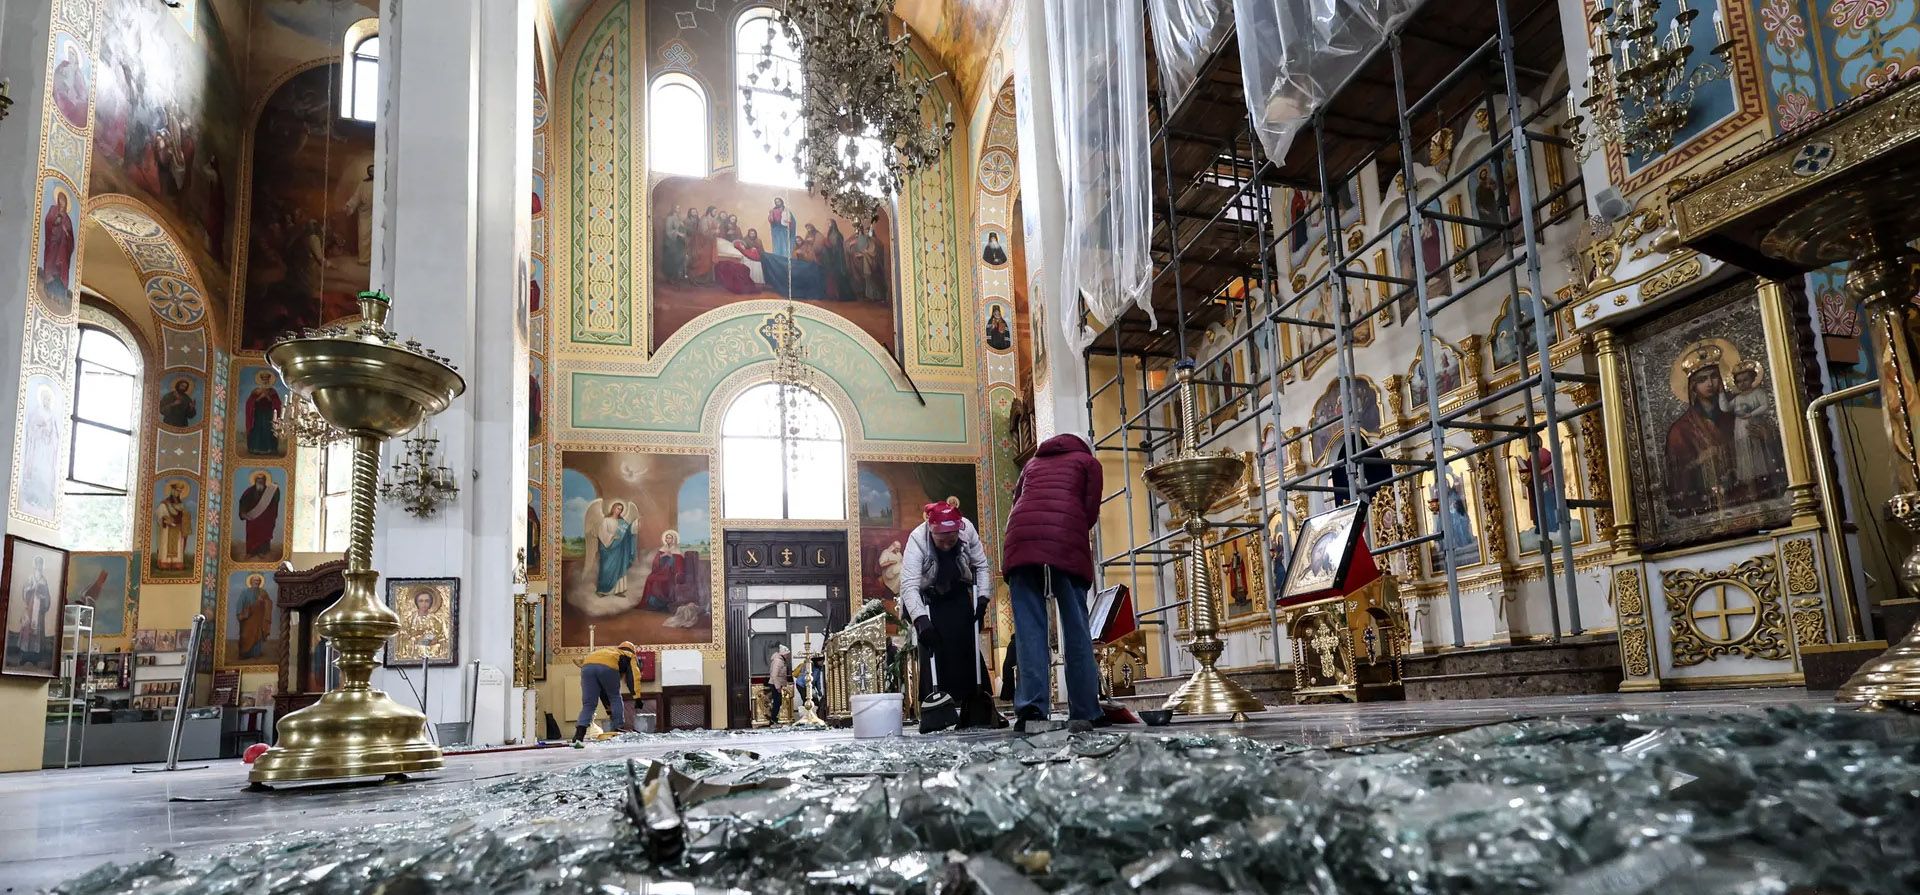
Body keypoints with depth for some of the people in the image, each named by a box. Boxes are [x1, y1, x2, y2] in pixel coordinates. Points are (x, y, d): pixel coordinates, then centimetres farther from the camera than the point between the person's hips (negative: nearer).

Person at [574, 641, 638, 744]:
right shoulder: (629, 656, 33)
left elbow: (603, 690, 44)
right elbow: (632, 676, 14)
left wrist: (609, 710, 45)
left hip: (587, 665, 4)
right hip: (608, 666, -4)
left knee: (588, 705, 7)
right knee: (615, 698, 17)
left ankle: (578, 736, -8)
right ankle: (619, 730, 13)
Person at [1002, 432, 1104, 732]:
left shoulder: (1033, 462, 33)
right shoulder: (1088, 461, 23)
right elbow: (1091, 511, 12)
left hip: (1022, 540, 2)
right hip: (1066, 542, -2)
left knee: (1029, 628, -3)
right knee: (1076, 628, 3)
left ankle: (1032, 708, -14)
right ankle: (1085, 712, 3)